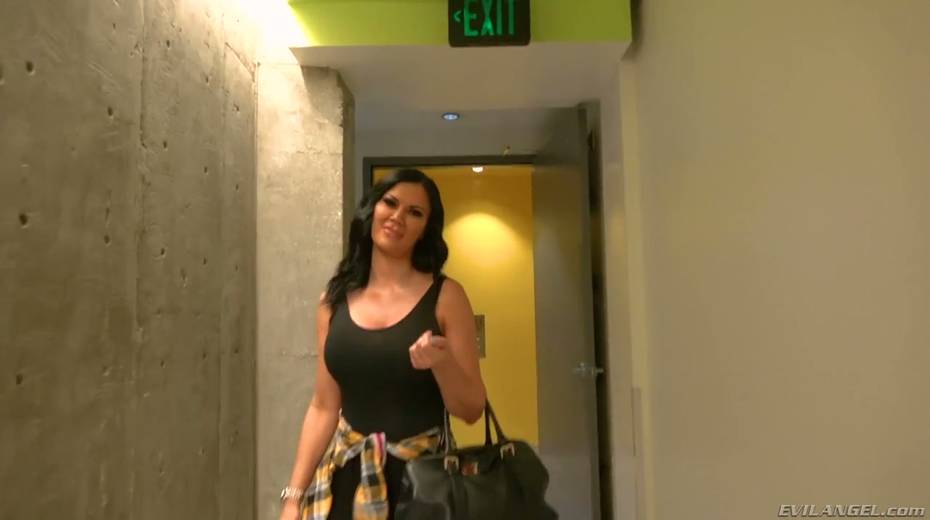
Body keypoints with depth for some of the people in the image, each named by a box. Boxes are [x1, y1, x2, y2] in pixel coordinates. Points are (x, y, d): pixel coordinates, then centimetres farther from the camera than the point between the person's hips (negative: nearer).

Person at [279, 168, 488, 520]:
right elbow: (324, 407, 5)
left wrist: (442, 363, -24)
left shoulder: (445, 296, -8)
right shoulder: (335, 300, 1)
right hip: (347, 477, 3)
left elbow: (472, 410, -6)